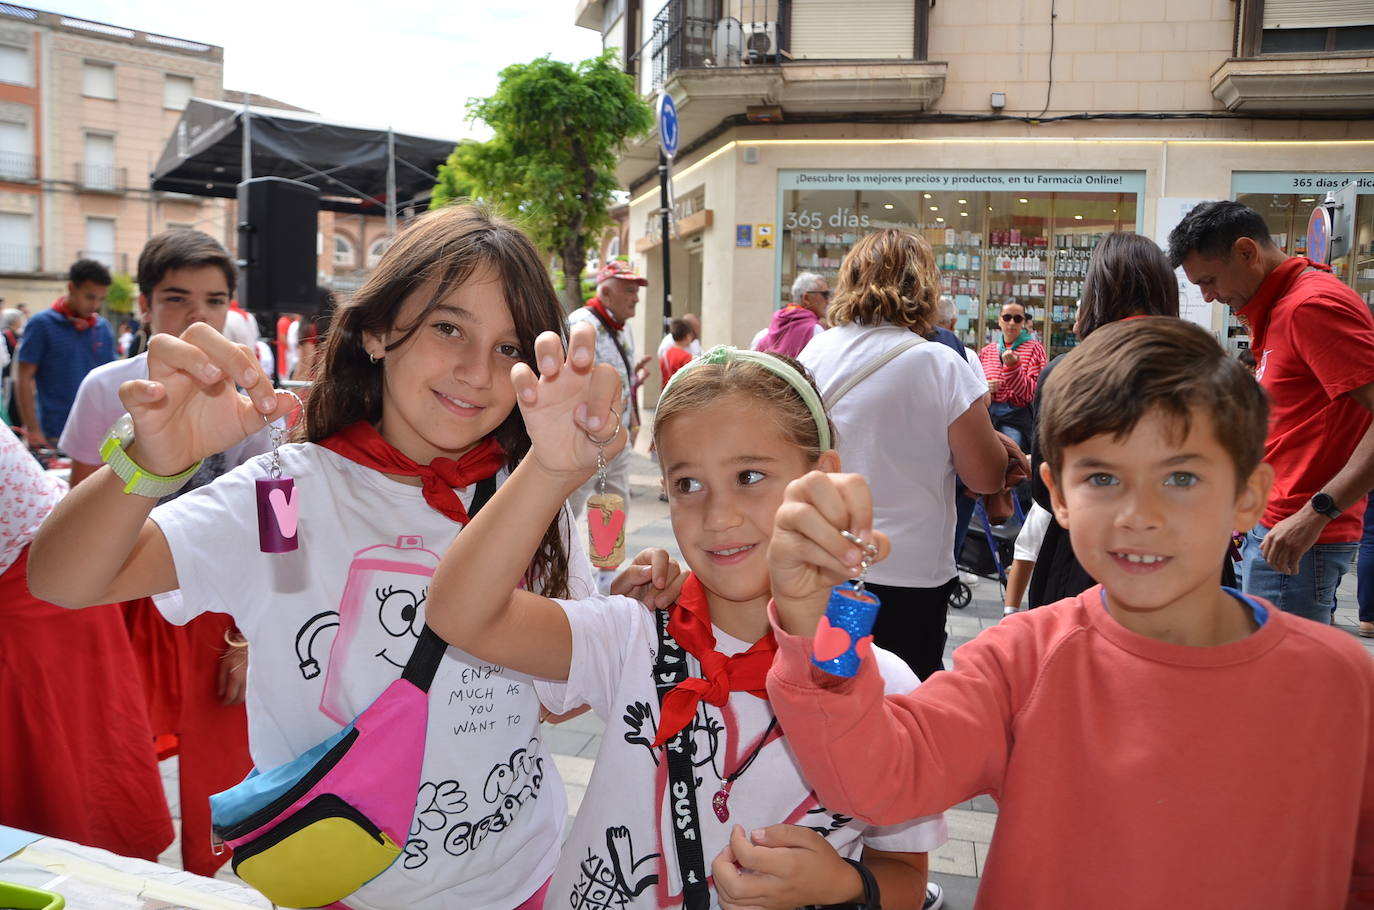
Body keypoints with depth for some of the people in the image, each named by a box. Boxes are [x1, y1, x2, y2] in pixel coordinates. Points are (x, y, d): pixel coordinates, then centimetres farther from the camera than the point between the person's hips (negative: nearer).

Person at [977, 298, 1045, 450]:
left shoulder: (1034, 349, 6)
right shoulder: (986, 351, 16)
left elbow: (1033, 393, -3)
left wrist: (1013, 367, -16)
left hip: (1017, 417, -3)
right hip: (987, 414, 3)